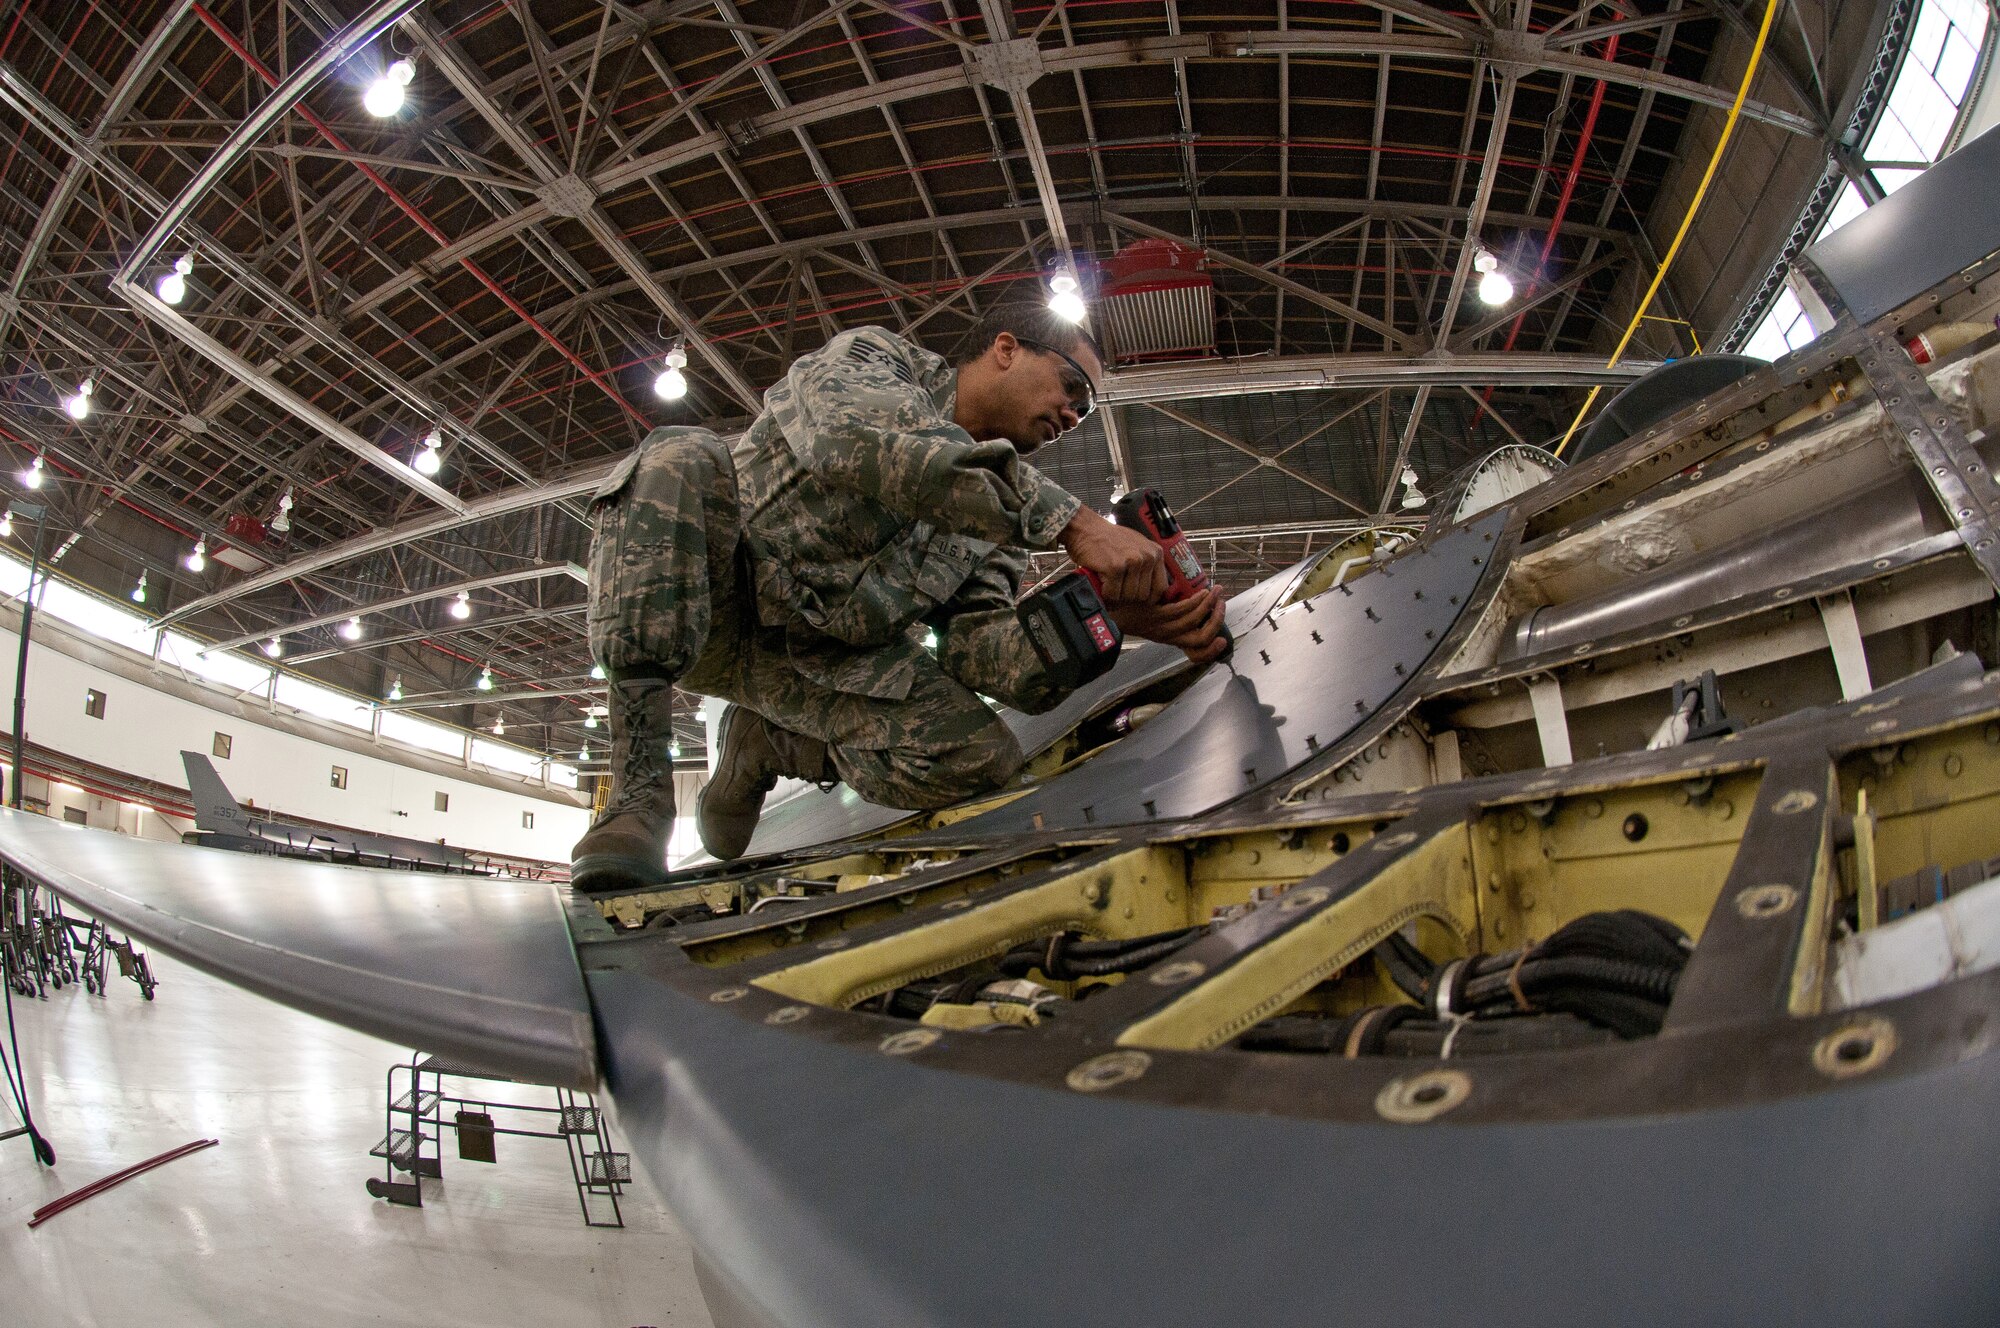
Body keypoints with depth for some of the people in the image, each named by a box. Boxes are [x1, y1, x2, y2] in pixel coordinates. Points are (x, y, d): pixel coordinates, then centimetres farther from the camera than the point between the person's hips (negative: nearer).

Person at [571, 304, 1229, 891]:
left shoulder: (1001, 528, 11)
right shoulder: (872, 356, -4)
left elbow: (976, 645, -6)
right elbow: (862, 436, -30)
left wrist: (1110, 619, -25)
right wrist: (1071, 521, -36)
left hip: (816, 657, 4)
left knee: (982, 759, -20)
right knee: (680, 458, -34)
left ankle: (769, 743, 6)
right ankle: (641, 788, -31)